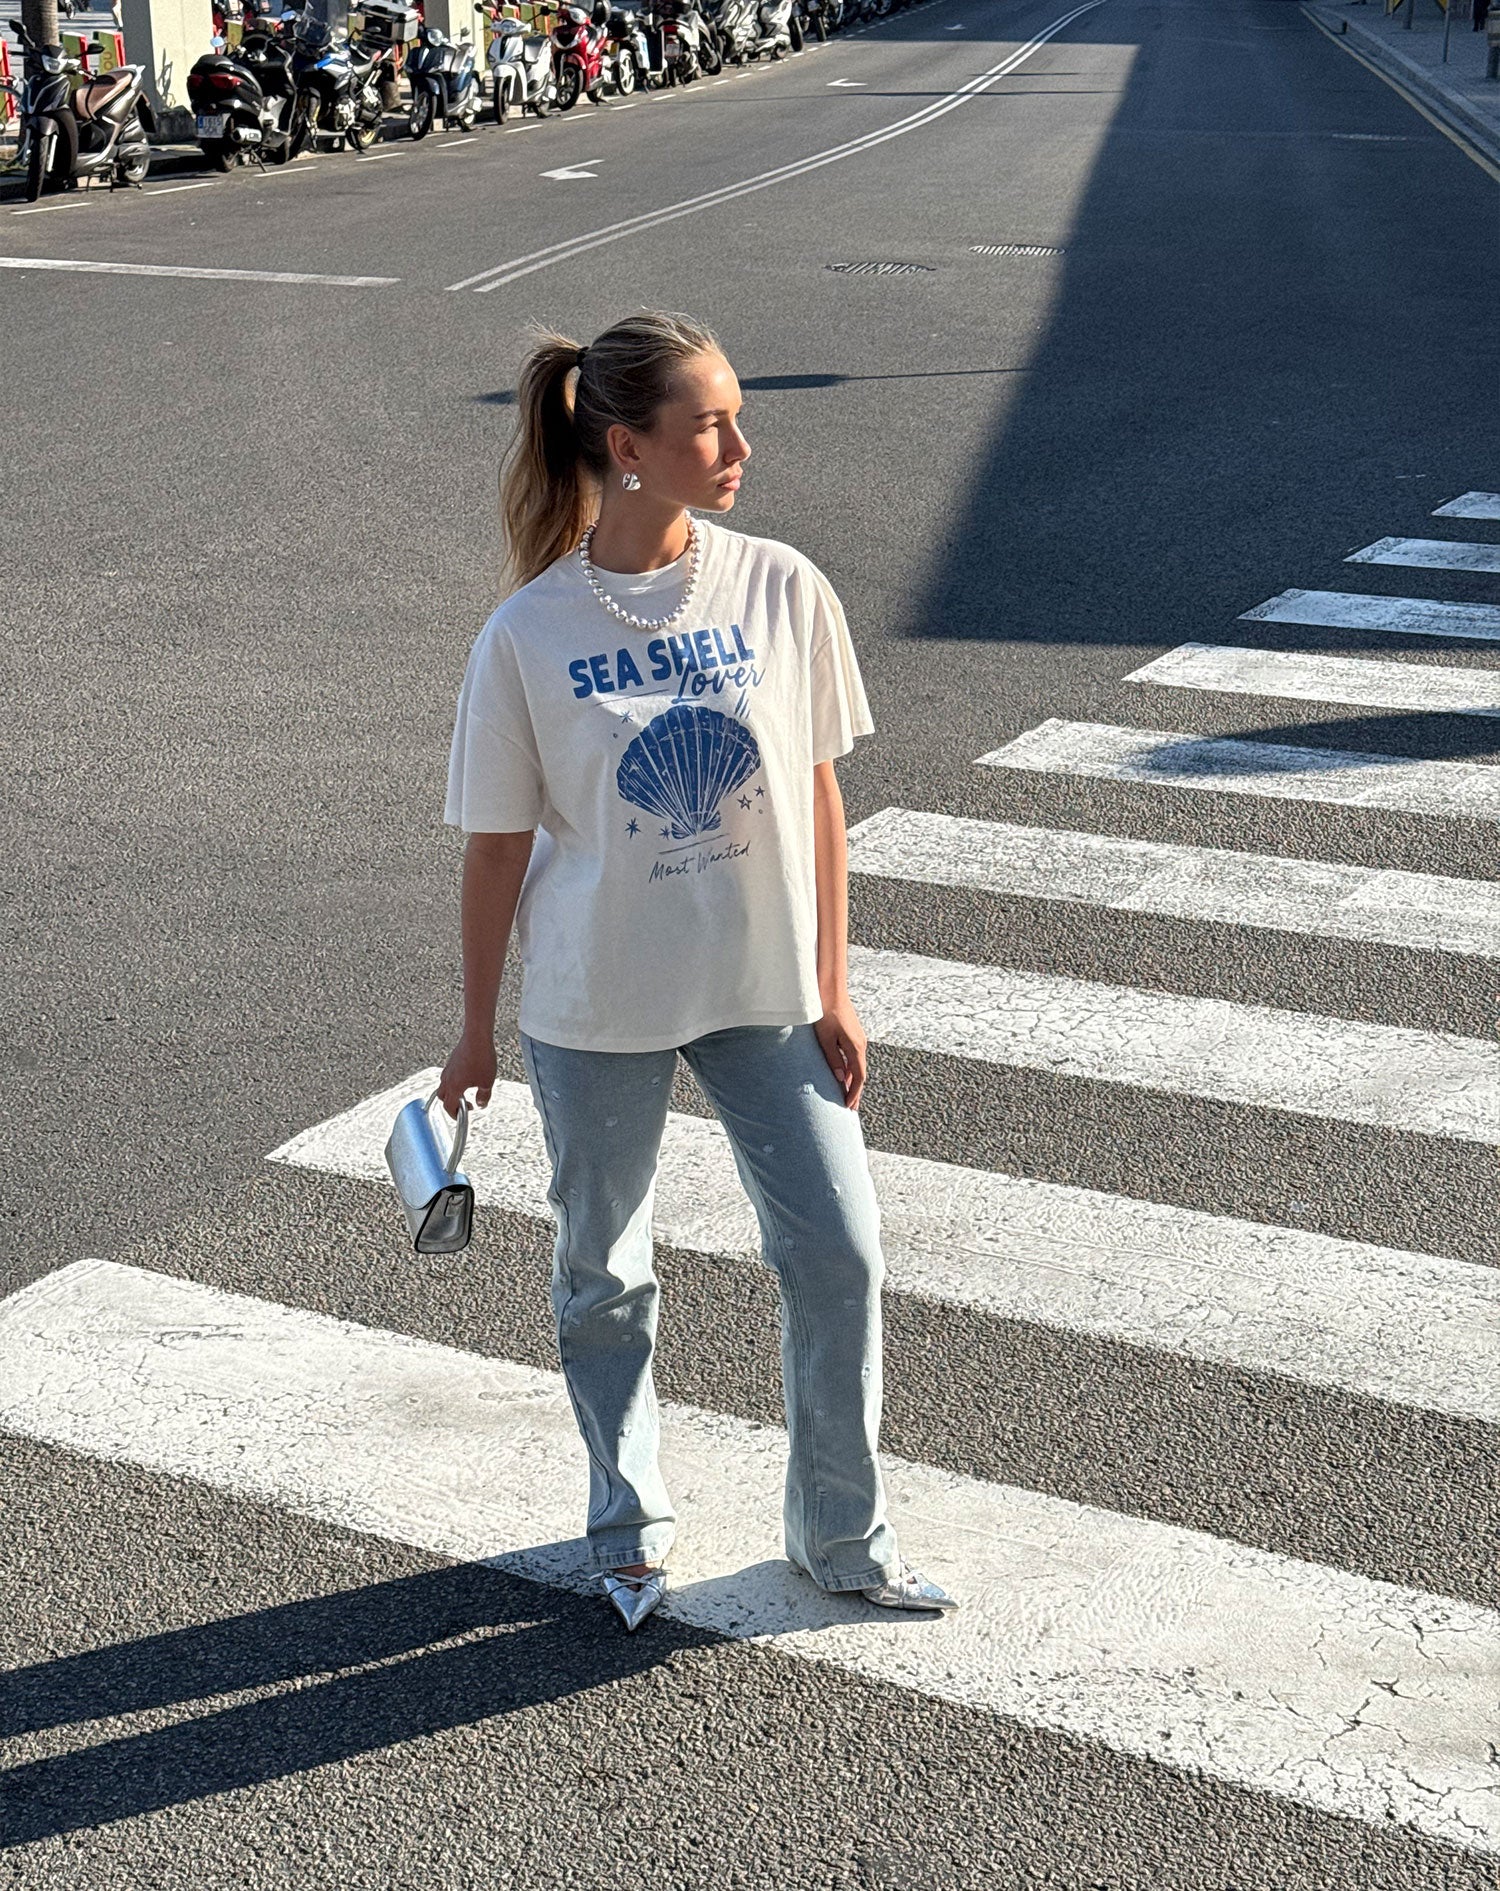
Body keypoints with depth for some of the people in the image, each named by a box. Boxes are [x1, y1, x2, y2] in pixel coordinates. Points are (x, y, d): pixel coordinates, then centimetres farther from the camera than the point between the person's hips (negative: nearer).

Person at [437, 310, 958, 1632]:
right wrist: (478, 1028, 4)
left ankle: (843, 1536, 23)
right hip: (596, 1008, -1)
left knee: (840, 1252, 2)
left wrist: (832, 990, 1)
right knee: (604, 1277, 13)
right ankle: (631, 1531, 36)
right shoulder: (528, 636, -13)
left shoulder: (782, 590, -8)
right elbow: (500, 844, -4)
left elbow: (817, 795, 0)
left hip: (764, 990, 2)